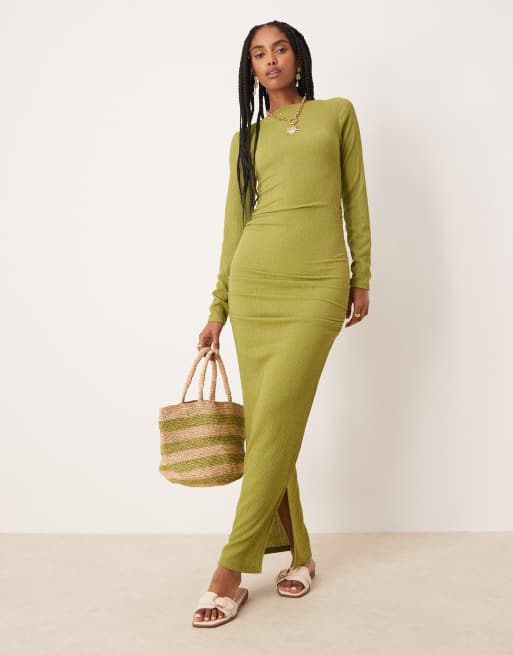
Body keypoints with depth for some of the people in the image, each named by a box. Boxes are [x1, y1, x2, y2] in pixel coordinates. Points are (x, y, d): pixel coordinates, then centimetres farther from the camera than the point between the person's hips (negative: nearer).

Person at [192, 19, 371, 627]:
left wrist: (362, 277, 6)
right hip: (254, 282, 3)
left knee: (275, 422, -11)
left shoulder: (337, 113, 12)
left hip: (319, 284, -3)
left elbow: (355, 198, 12)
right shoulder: (246, 138, 16)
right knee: (267, 425, 1)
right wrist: (217, 311, 11)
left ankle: (232, 567, -4)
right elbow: (235, 223, 15)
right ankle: (298, 552, 16)